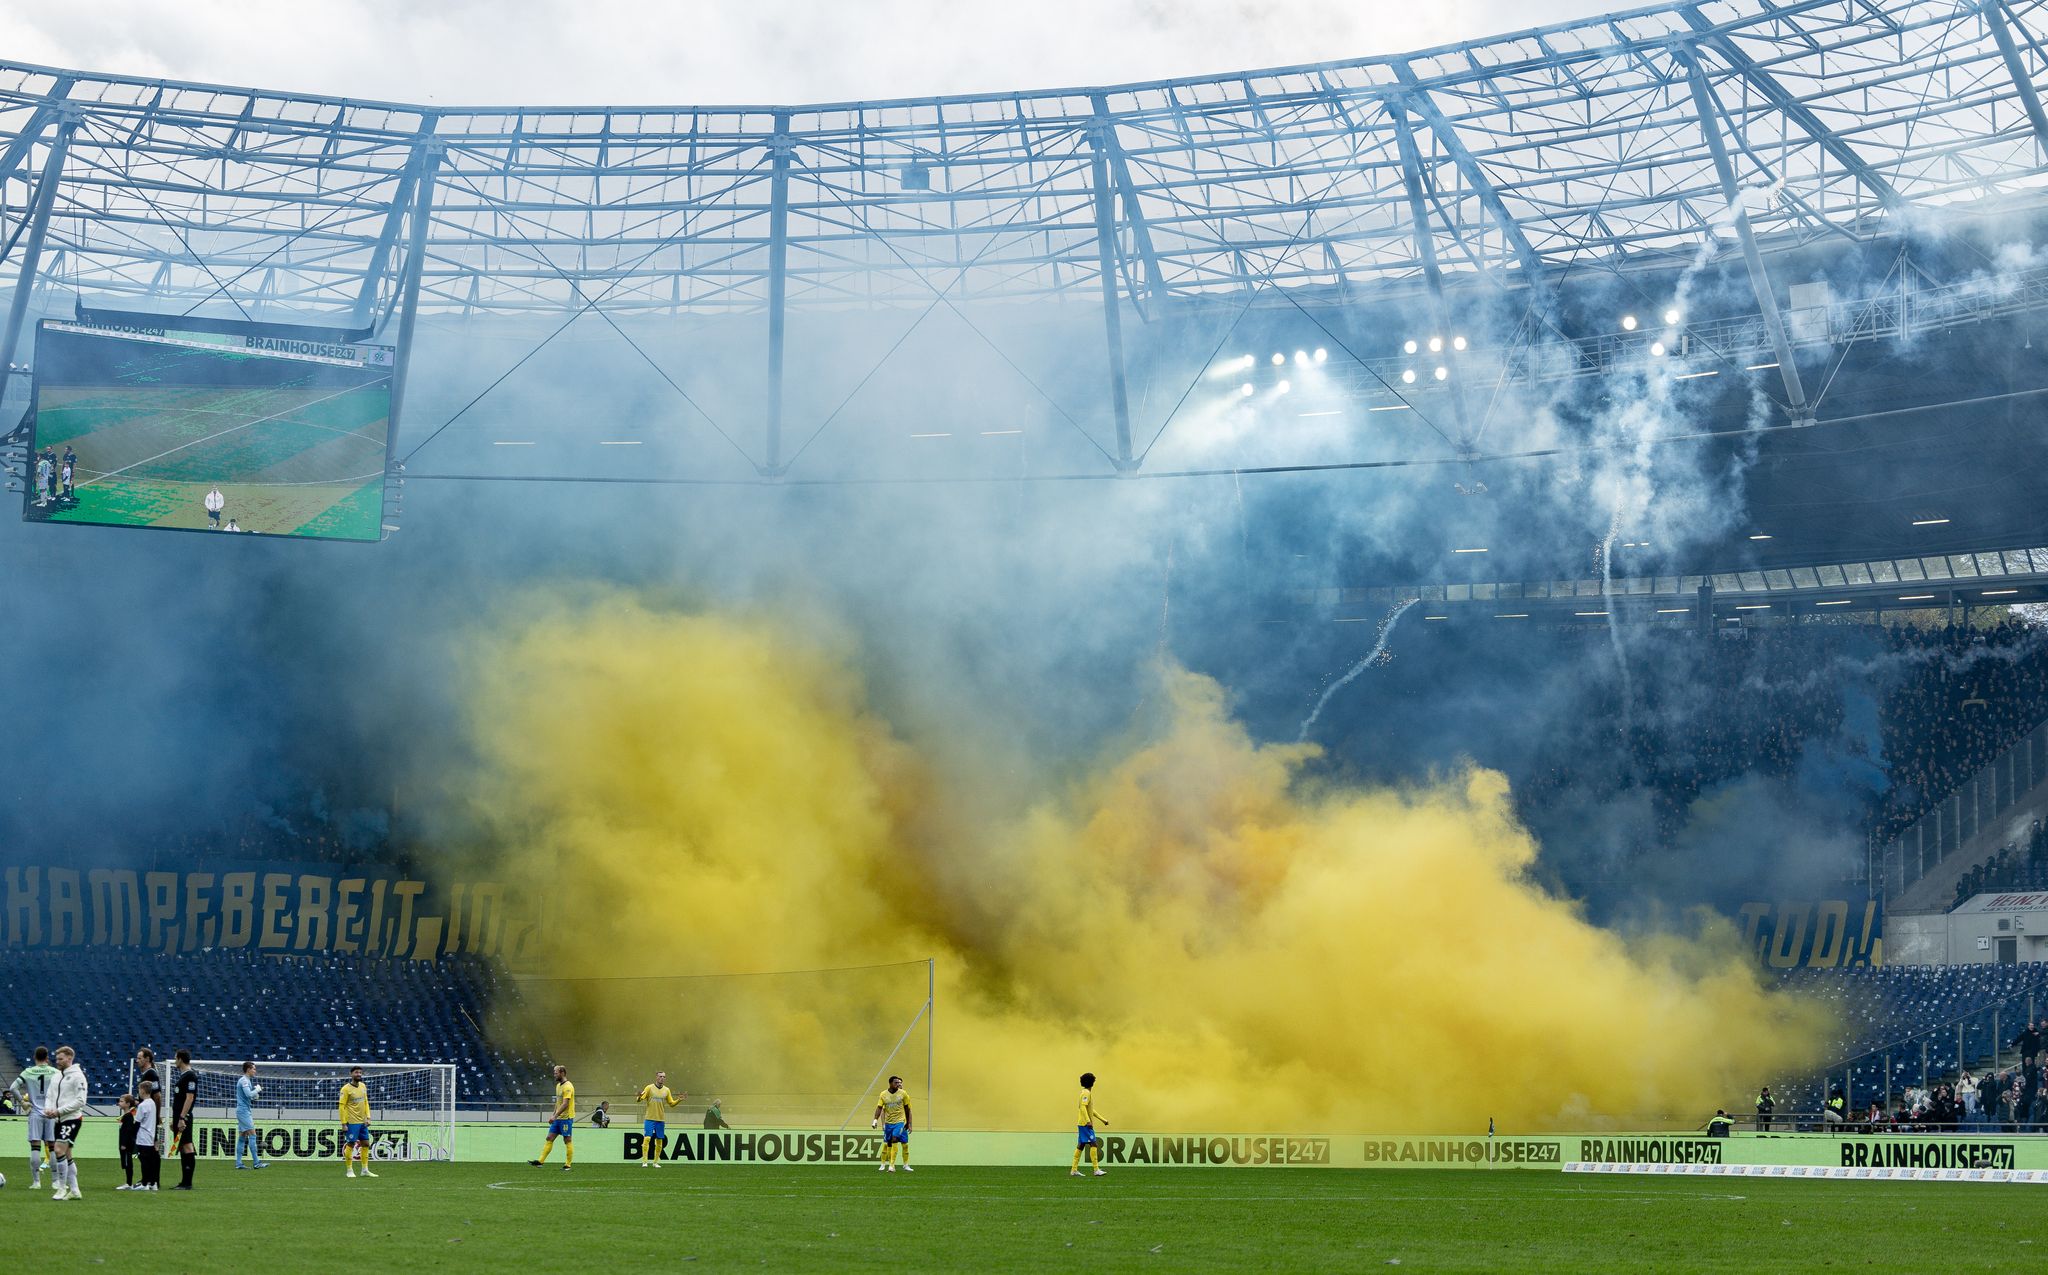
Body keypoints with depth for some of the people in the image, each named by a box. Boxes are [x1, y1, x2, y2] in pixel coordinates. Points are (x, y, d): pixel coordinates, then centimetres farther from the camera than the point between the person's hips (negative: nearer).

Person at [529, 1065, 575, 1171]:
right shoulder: (558, 1085, 14)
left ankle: (568, 1165, 5)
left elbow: (565, 1104, -23)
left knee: (567, 1141, -1)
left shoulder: (567, 1086, -16)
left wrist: (554, 1116, -25)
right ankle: (540, 1161, 3)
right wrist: (554, 1115, 16)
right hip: (558, 1118, 9)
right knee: (550, 1138, 5)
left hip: (566, 1118, -9)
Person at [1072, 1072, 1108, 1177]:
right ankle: (1096, 1170, -16)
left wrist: (1103, 1120, 27)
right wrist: (1088, 1121, -32)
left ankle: (1074, 1170, 9)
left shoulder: (1088, 1092, 20)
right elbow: (1083, 1107, -23)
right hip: (1086, 1124, -10)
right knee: (1093, 1144, -12)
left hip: (1085, 1124, 10)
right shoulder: (1086, 1093, -12)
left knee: (1080, 1146, 9)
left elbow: (1091, 1109, 27)